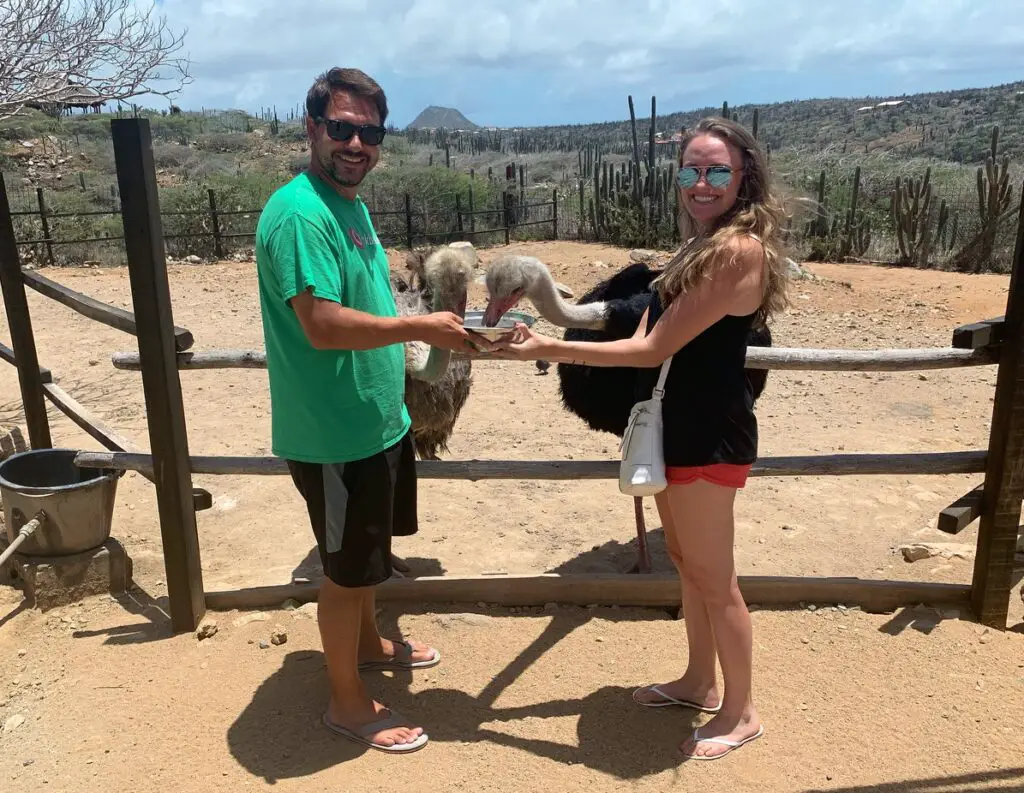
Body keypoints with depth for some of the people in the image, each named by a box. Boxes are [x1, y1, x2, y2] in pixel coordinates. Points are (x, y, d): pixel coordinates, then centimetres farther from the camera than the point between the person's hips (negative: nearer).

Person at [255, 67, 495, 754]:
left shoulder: (351, 202, 10)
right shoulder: (299, 214, -21)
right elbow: (324, 325, -31)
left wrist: (428, 331, 9)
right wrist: (422, 327, -25)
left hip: (374, 420, 10)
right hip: (334, 434, -9)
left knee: (366, 552, 26)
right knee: (347, 568, 6)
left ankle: (368, 644, 49)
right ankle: (348, 702, 27)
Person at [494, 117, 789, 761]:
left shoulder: (738, 249, -20)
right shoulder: (702, 248, 12)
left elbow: (653, 349, -23)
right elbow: (656, 339, 9)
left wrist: (550, 350, -19)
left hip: (708, 434, -10)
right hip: (681, 427, 10)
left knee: (712, 577, 5)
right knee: (687, 562, 20)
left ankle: (741, 712, 25)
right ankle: (699, 683, 39)